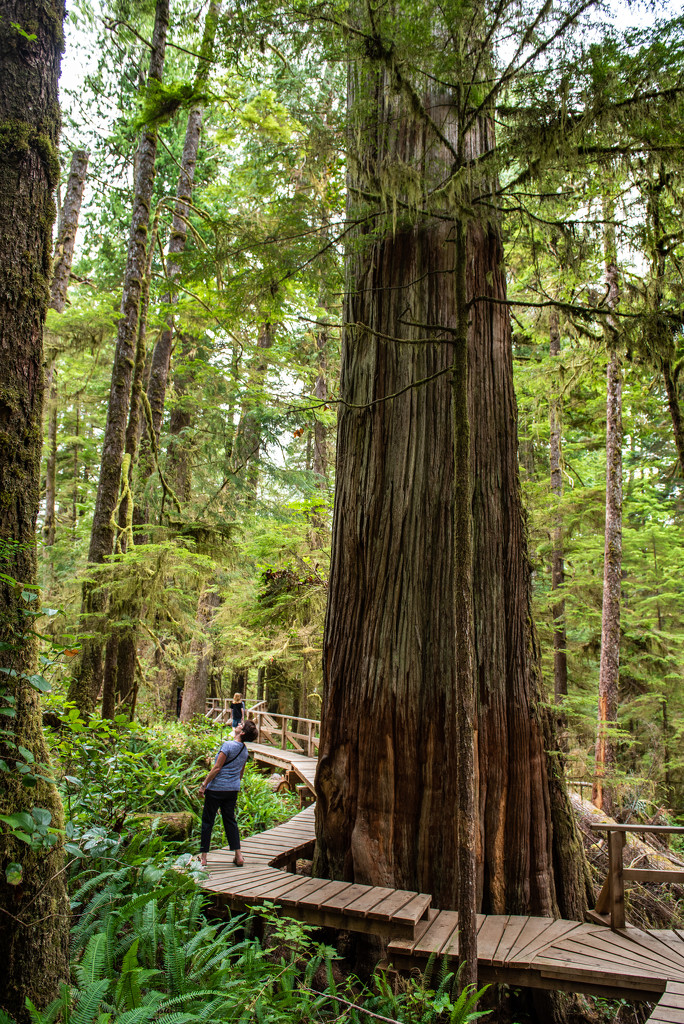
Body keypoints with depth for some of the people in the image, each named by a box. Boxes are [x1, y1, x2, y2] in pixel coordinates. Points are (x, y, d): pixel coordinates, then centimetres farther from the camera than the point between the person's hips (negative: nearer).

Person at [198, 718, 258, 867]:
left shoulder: (228, 745, -17)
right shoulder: (245, 750, 4)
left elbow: (217, 768, -17)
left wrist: (204, 785, -11)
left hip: (216, 788, -6)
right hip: (233, 789, 6)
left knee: (207, 821, 6)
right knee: (230, 820, 14)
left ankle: (203, 856, 11)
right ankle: (238, 856, 11)